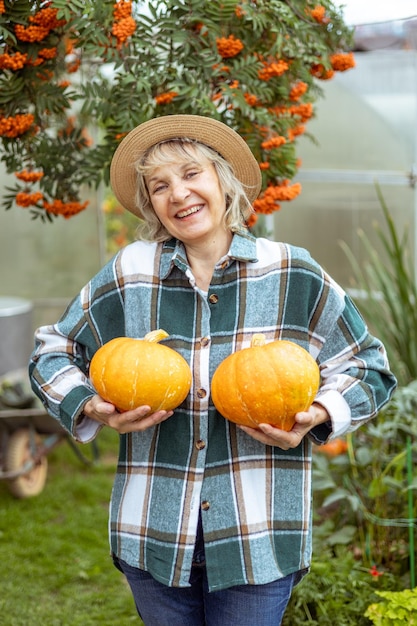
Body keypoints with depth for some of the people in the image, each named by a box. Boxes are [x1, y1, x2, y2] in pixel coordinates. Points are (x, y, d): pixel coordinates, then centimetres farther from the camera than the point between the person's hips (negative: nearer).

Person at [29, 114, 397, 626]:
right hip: (155, 529, 2)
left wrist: (316, 416, -10)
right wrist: (93, 409, -5)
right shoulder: (129, 274, 1)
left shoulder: (293, 274, -1)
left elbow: (366, 369, 9)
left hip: (257, 536, -1)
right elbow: (53, 354, 14)